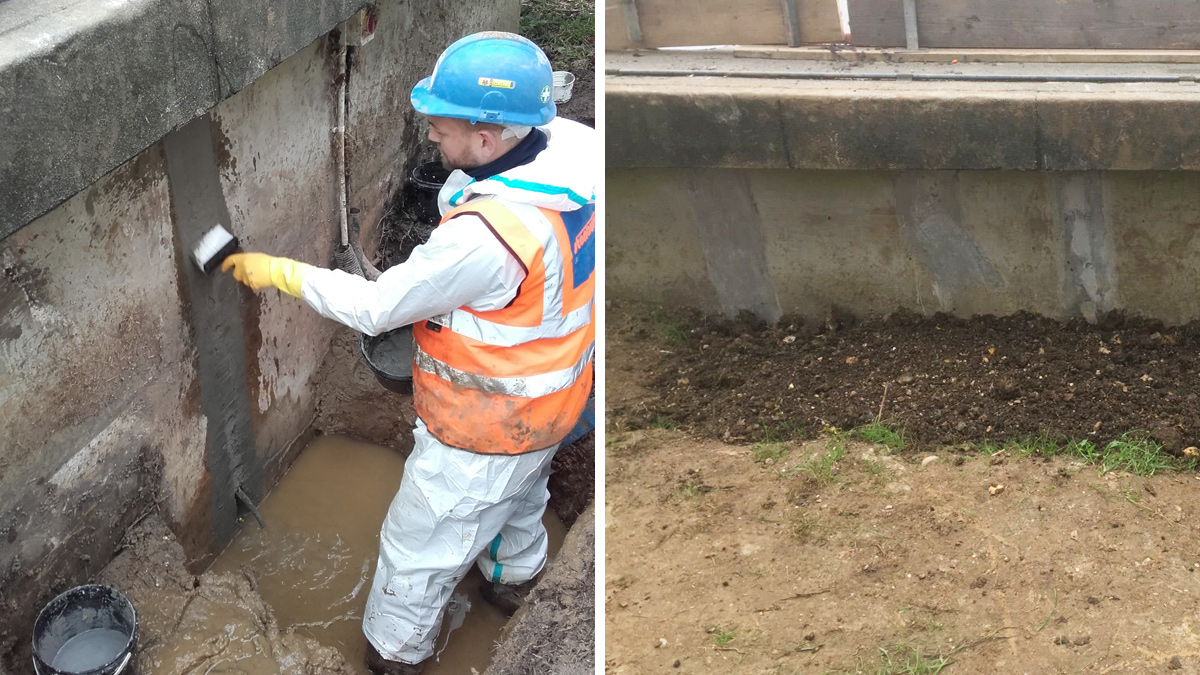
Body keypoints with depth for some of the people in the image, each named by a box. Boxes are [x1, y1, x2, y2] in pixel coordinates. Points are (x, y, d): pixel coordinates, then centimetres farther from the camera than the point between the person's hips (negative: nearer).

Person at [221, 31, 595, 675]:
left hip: (482, 437, -8)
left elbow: (376, 307, -25)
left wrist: (278, 272, -15)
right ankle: (512, 575, 65)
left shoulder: (483, 236, -40)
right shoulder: (574, 144, -18)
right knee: (521, 491, 37)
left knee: (419, 548, 17)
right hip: (553, 404, 8)